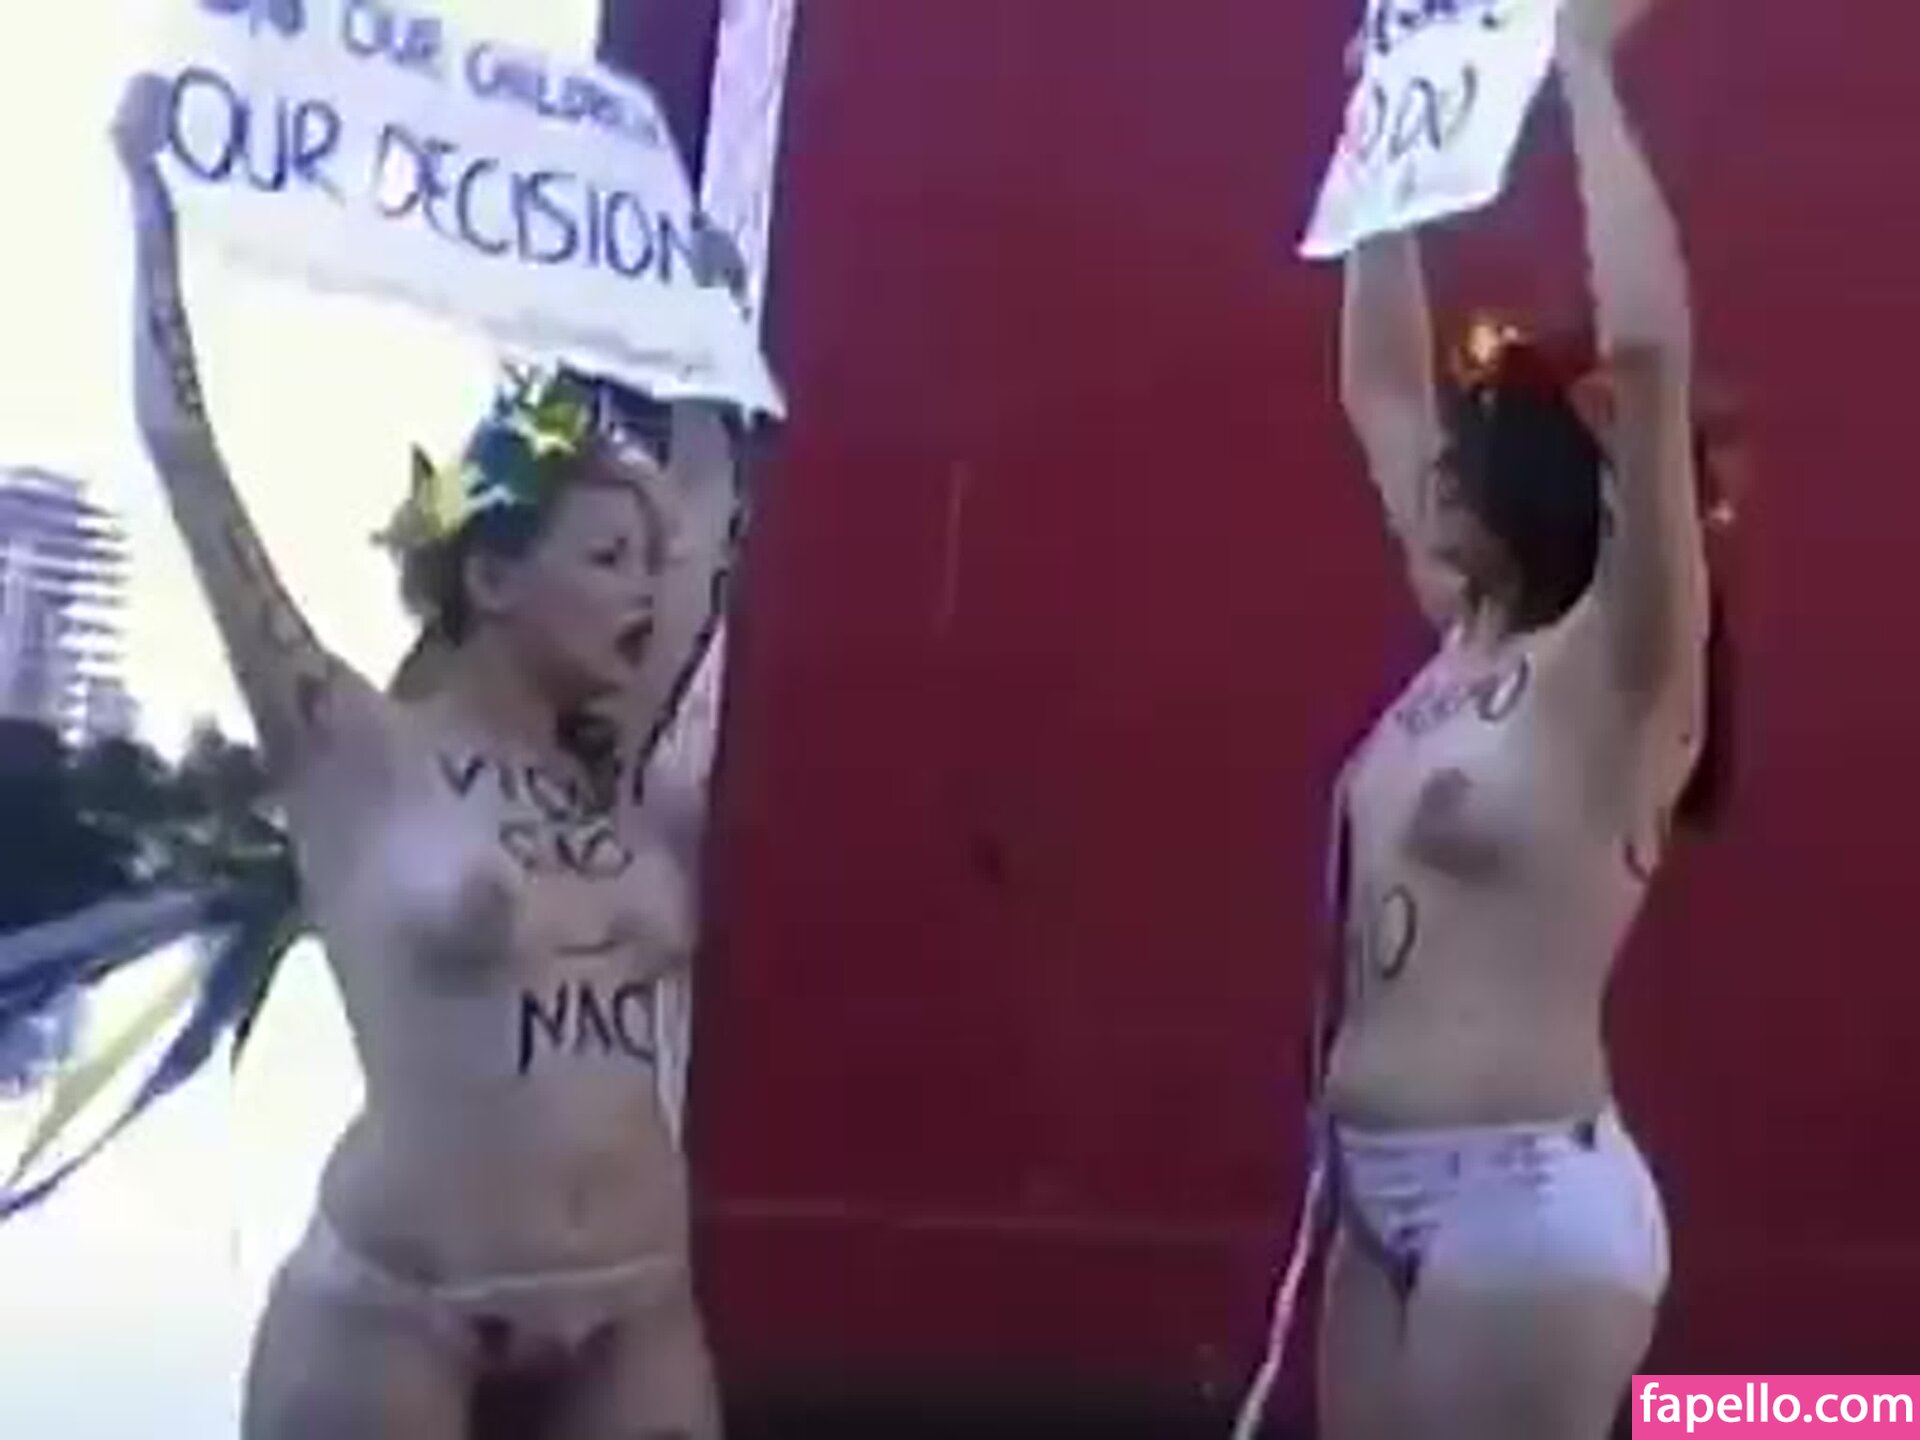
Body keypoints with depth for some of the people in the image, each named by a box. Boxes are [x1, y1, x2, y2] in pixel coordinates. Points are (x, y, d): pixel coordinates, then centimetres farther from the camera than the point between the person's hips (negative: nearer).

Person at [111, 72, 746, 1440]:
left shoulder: (607, 766, 9)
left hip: (633, 1315, 5)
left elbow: (708, 507, 21)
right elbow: (186, 452, -7)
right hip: (392, 1312, -5)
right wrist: (153, 193, -2)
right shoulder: (361, 760, -5)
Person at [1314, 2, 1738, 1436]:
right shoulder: (1466, 647, 10)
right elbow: (1382, 383, 18)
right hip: (1385, 1191, 8)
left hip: (1529, 1196, -8)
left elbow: (1648, 350, -23)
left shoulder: (1620, 671, -10)